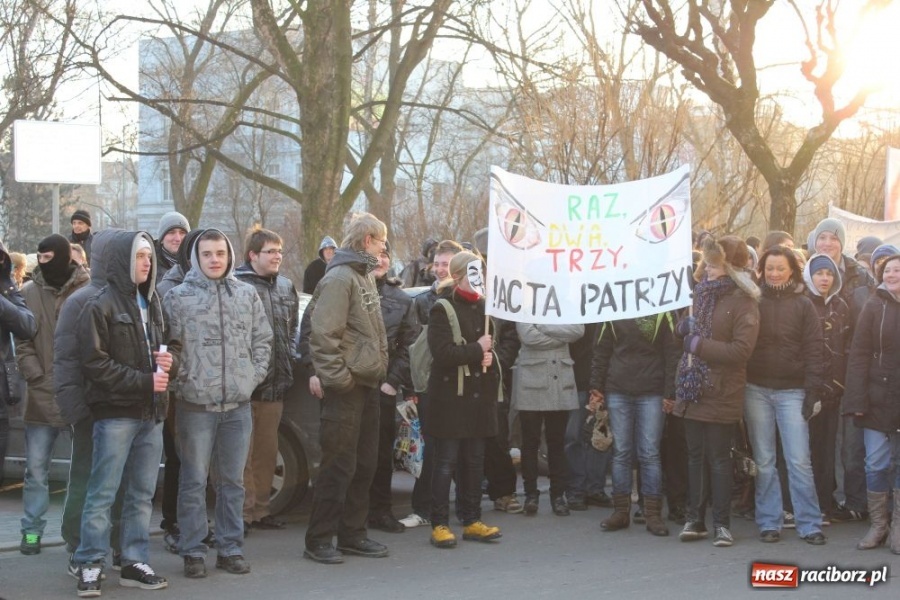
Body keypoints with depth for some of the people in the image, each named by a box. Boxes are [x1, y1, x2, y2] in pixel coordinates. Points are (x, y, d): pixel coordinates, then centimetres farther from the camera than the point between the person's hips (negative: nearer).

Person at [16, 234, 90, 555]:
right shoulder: (29, 292, 4)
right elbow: (22, 343, 4)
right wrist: (37, 378, -8)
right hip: (42, 396, 2)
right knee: (36, 469, 5)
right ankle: (32, 530, 14)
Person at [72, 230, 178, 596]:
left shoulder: (152, 303, 16)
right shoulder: (101, 306, -6)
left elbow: (172, 344, 24)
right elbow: (95, 364, -12)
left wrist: (171, 358, 0)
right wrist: (144, 381, -16)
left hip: (151, 413, 7)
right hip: (115, 413, -7)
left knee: (143, 494, 9)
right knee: (103, 493, -5)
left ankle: (135, 562, 15)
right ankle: (90, 565, 2)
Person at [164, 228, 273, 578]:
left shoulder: (247, 295, 8)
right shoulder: (178, 297, -2)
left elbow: (262, 340, 14)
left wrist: (254, 376, 4)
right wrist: (181, 380, -9)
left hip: (238, 404, 3)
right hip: (195, 403, -3)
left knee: (233, 480, 10)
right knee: (194, 481, 2)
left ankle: (230, 548, 19)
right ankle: (193, 551, 10)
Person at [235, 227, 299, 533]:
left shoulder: (286, 287, 14)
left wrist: (289, 360, 12)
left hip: (275, 382, 7)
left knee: (268, 450, 14)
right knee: (244, 452, -2)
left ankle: (260, 509, 23)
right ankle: (243, 511, 5)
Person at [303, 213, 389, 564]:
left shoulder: (365, 276, 17)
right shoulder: (339, 278, -13)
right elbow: (324, 334, -20)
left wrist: (380, 369, 16)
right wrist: (334, 377, -20)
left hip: (368, 383, 10)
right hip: (345, 388, -10)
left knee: (365, 463, 13)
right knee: (339, 465, -6)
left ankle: (352, 534, 22)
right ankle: (319, 540, 2)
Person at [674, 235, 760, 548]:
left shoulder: (743, 302, -10)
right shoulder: (703, 292, 12)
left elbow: (741, 349, -19)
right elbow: (687, 332, 24)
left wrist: (698, 344, -16)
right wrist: (683, 326, 0)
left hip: (720, 393, -6)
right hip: (692, 389, 6)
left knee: (719, 458, 1)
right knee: (695, 456, 10)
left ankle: (722, 523, 8)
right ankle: (694, 518, 17)